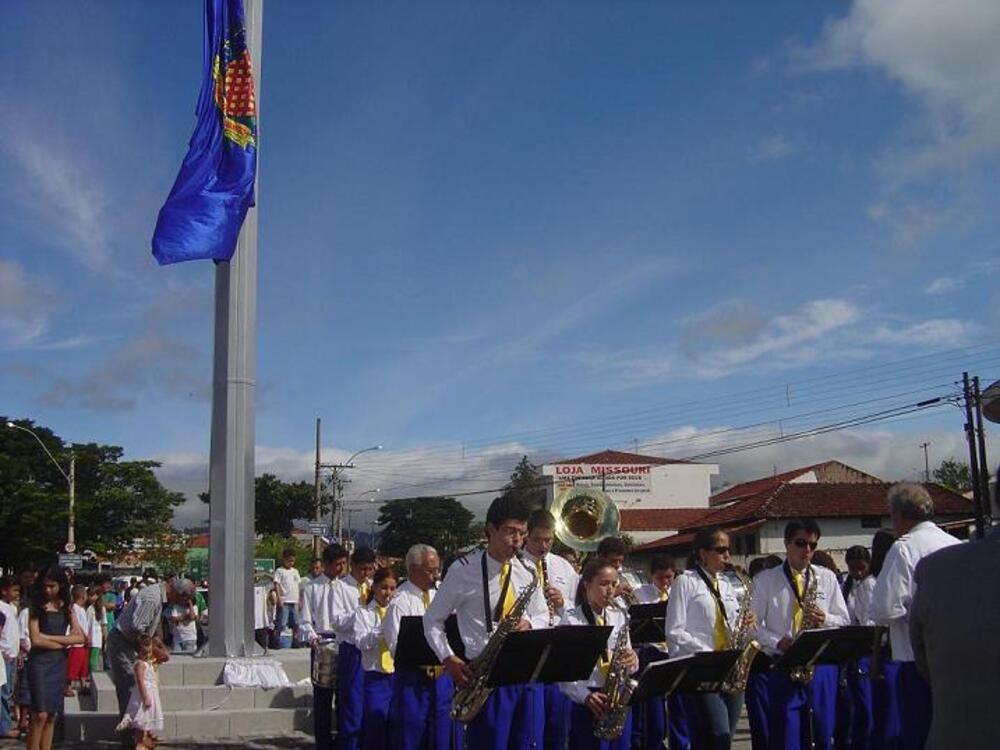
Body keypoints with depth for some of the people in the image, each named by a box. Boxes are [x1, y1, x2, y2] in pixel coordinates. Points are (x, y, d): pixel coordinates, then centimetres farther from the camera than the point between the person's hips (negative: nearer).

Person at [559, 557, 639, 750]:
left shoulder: (619, 617, 8)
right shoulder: (571, 620, -8)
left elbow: (630, 667, 12)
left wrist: (632, 661, -11)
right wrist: (585, 696, -22)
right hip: (589, 704, -5)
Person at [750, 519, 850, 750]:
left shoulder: (827, 577, 11)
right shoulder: (765, 580, 4)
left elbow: (844, 621, 12)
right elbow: (753, 624, 0)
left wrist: (825, 619, -9)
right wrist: (777, 643, -15)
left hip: (821, 665, 2)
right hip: (782, 669, -2)